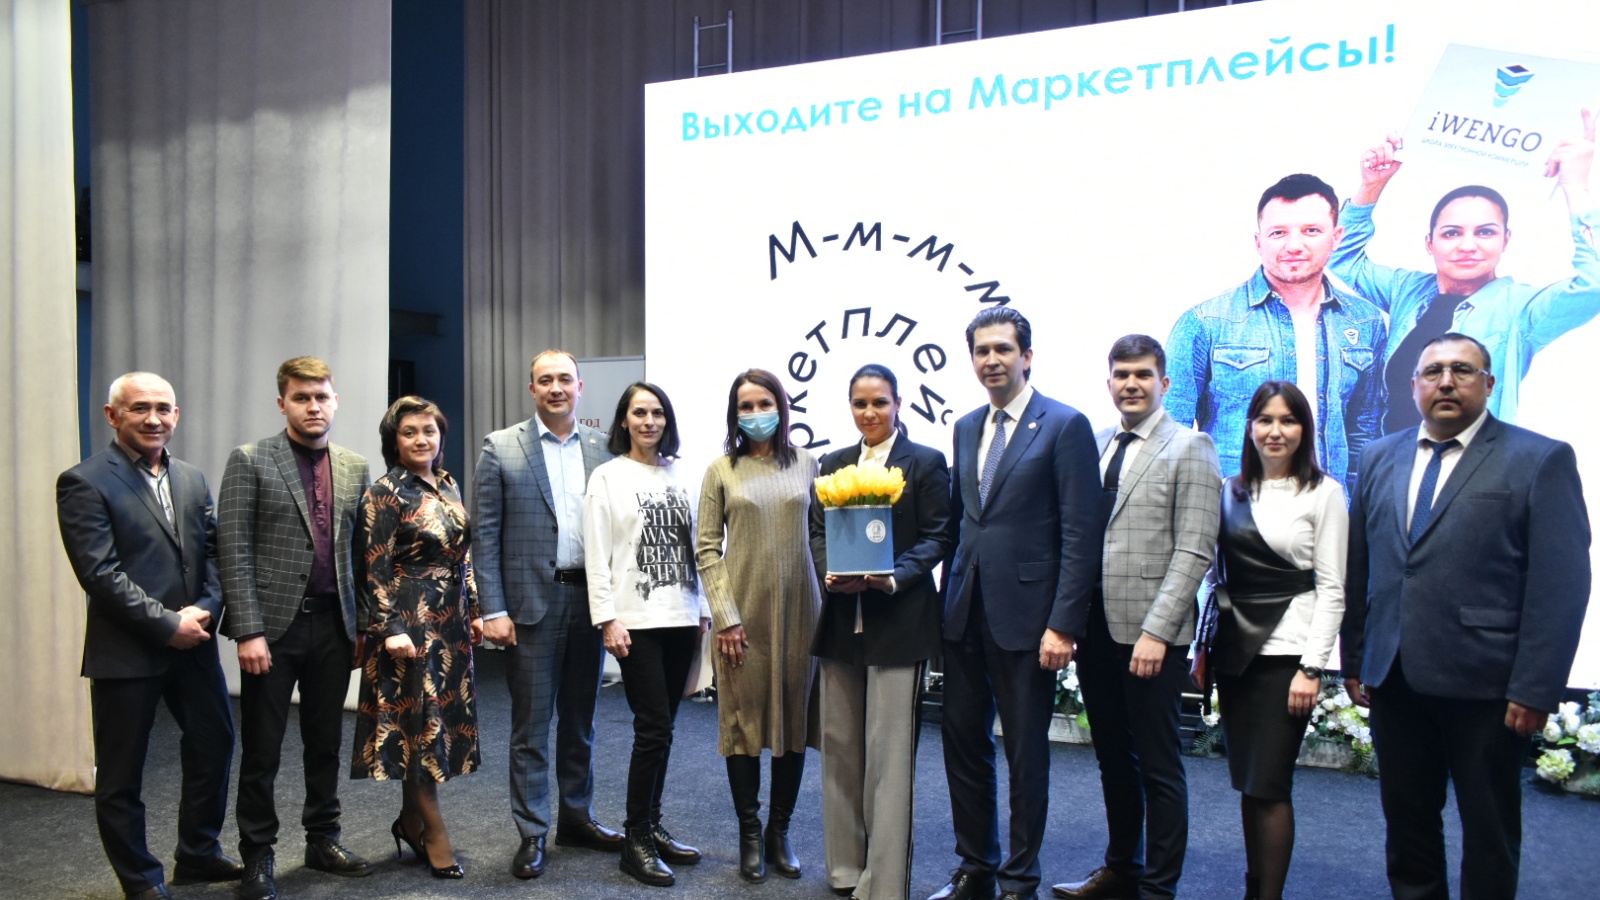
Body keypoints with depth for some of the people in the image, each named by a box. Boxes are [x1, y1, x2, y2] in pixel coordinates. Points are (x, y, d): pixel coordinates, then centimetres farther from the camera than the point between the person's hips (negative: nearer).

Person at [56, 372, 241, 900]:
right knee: (121, 774, 8)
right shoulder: (85, 483, -10)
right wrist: (168, 625, -18)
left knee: (213, 744, 16)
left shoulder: (192, 480, 9)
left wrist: (205, 609, -10)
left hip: (192, 641, 6)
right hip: (125, 652, -6)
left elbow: (213, 554, 8)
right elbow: (101, 573, -17)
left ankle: (198, 854, 35)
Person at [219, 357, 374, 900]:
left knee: (326, 742, 14)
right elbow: (234, 551, -8)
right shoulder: (249, 461, -4)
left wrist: (366, 621, 7)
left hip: (334, 624, 4)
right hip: (273, 624, -4)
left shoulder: (355, 468, 9)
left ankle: (323, 840, 29)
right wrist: (248, 631, -14)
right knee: (262, 750, 6)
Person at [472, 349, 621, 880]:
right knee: (530, 726, 5)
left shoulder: (603, 448, 6)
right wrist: (494, 610, -9)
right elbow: (486, 535, -3)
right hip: (532, 602, -3)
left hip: (590, 599, 3)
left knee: (580, 721, 15)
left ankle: (577, 818, 29)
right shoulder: (502, 448, -1)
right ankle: (531, 834, 17)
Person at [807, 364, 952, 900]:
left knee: (888, 752, -3)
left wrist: (893, 577, -20)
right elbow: (817, 532, 9)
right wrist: (830, 572, -11)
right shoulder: (833, 464, 13)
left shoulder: (926, 463, 0)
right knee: (839, 745, 11)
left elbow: (937, 537, -5)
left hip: (898, 622, -5)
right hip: (841, 620, 5)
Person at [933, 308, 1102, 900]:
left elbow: (1080, 535, -11)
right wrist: (949, 599, 11)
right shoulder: (966, 427, 12)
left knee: (1025, 754, 7)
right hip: (966, 613, 6)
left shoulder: (1065, 425, -7)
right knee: (963, 744, 13)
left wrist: (1064, 624, -16)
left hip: (1026, 616, -6)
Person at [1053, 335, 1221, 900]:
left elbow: (1193, 552, -10)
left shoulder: (1189, 449, -4)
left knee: (1158, 766, 5)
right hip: (1096, 629, 6)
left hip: (1150, 634, -5)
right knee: (1113, 759, 16)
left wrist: (1156, 631, -16)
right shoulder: (1095, 446, 12)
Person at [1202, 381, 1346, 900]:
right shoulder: (1232, 491, 8)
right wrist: (1202, 648, 8)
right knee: (1246, 783, 11)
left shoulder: (1323, 493, -4)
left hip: (1287, 653, -4)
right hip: (1235, 650, 5)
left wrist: (1312, 667, -12)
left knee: (1268, 785, -3)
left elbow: (1331, 588, -6)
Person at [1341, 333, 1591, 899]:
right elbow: (1358, 568, 10)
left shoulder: (1541, 460, -4)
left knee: (1489, 831, 11)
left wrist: (1536, 689, -14)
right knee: (1406, 823, 14)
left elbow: (1561, 585, -10)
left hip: (1485, 684, -4)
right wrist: (1353, 659, 7)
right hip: (1394, 679, 4)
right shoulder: (1381, 459, 10)